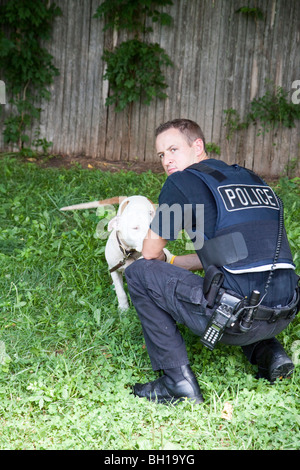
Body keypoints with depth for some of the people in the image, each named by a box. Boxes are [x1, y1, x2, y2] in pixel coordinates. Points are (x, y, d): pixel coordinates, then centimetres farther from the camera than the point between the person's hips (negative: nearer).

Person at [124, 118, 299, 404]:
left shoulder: (183, 181, 0)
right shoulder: (250, 178, 21)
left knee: (139, 273, 7)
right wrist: (172, 261, 40)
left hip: (236, 319, -8)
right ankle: (268, 352, 19)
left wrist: (164, 260, 33)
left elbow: (150, 253, 8)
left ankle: (178, 381, 5)